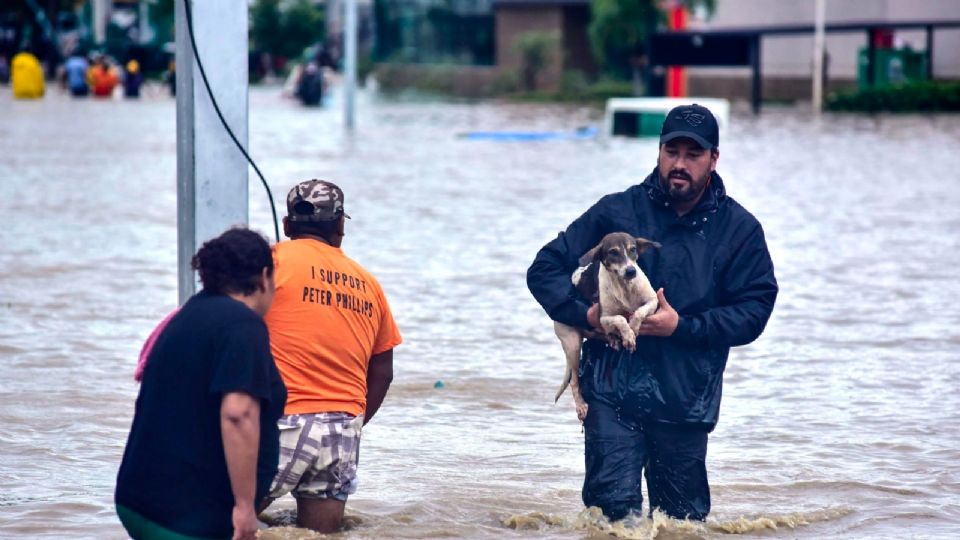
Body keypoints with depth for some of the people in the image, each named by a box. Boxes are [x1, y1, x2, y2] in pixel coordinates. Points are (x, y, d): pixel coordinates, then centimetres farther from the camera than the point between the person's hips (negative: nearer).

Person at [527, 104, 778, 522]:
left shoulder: (740, 229, 3)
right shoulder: (616, 212, 3)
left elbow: (753, 312, -3)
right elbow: (545, 269, 5)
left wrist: (682, 327, -15)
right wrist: (585, 314, -12)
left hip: (686, 403, 1)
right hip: (613, 391, -1)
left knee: (685, 519, 10)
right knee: (616, 509, -12)